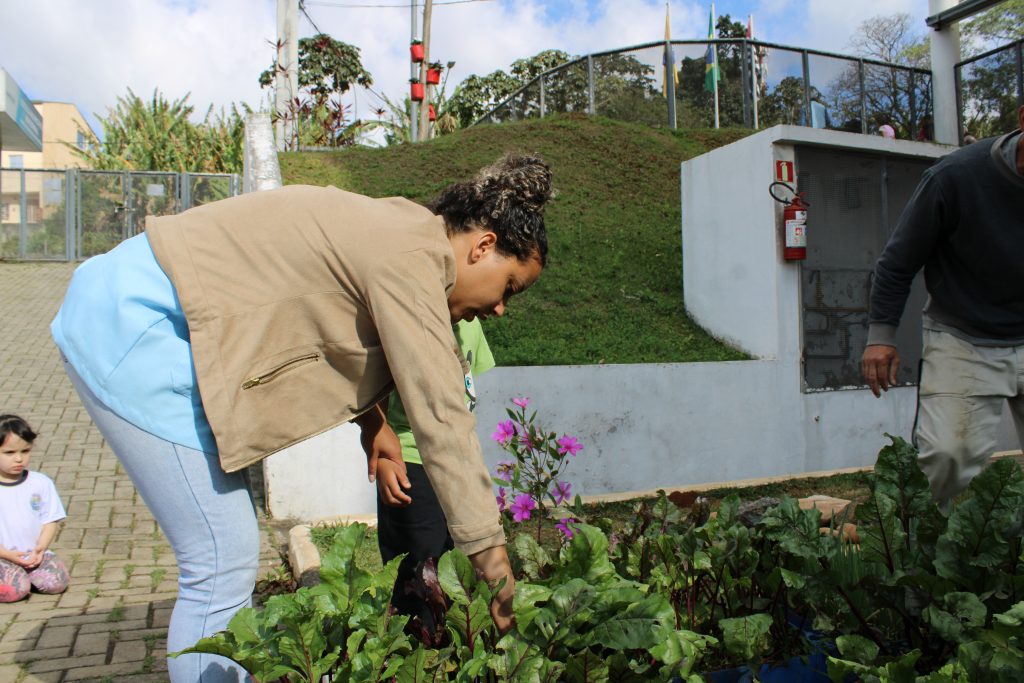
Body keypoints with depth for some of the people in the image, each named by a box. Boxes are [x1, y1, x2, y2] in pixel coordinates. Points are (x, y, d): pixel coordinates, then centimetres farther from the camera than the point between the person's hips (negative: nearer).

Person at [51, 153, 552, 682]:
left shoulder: (397, 230, 10)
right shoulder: (411, 257, -19)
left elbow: (332, 330, 20)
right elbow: (440, 417, -23)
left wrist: (370, 420, 6)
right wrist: (492, 556, -18)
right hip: (134, 326, -10)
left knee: (229, 550, 14)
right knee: (225, 560, -7)